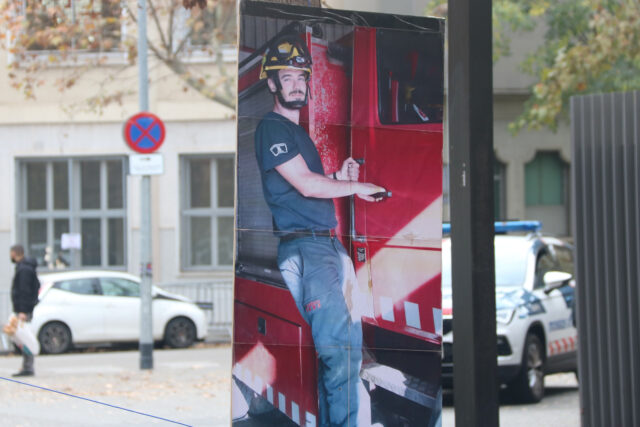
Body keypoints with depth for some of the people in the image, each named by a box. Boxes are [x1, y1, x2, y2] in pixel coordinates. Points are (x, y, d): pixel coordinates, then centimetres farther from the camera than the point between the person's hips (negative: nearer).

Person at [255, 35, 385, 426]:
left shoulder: (300, 133, 24)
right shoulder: (272, 128, -4)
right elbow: (305, 186, -13)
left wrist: (339, 177, 11)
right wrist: (356, 187, -2)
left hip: (330, 243, 9)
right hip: (302, 245, -9)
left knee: (350, 346, 5)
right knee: (338, 347, -18)